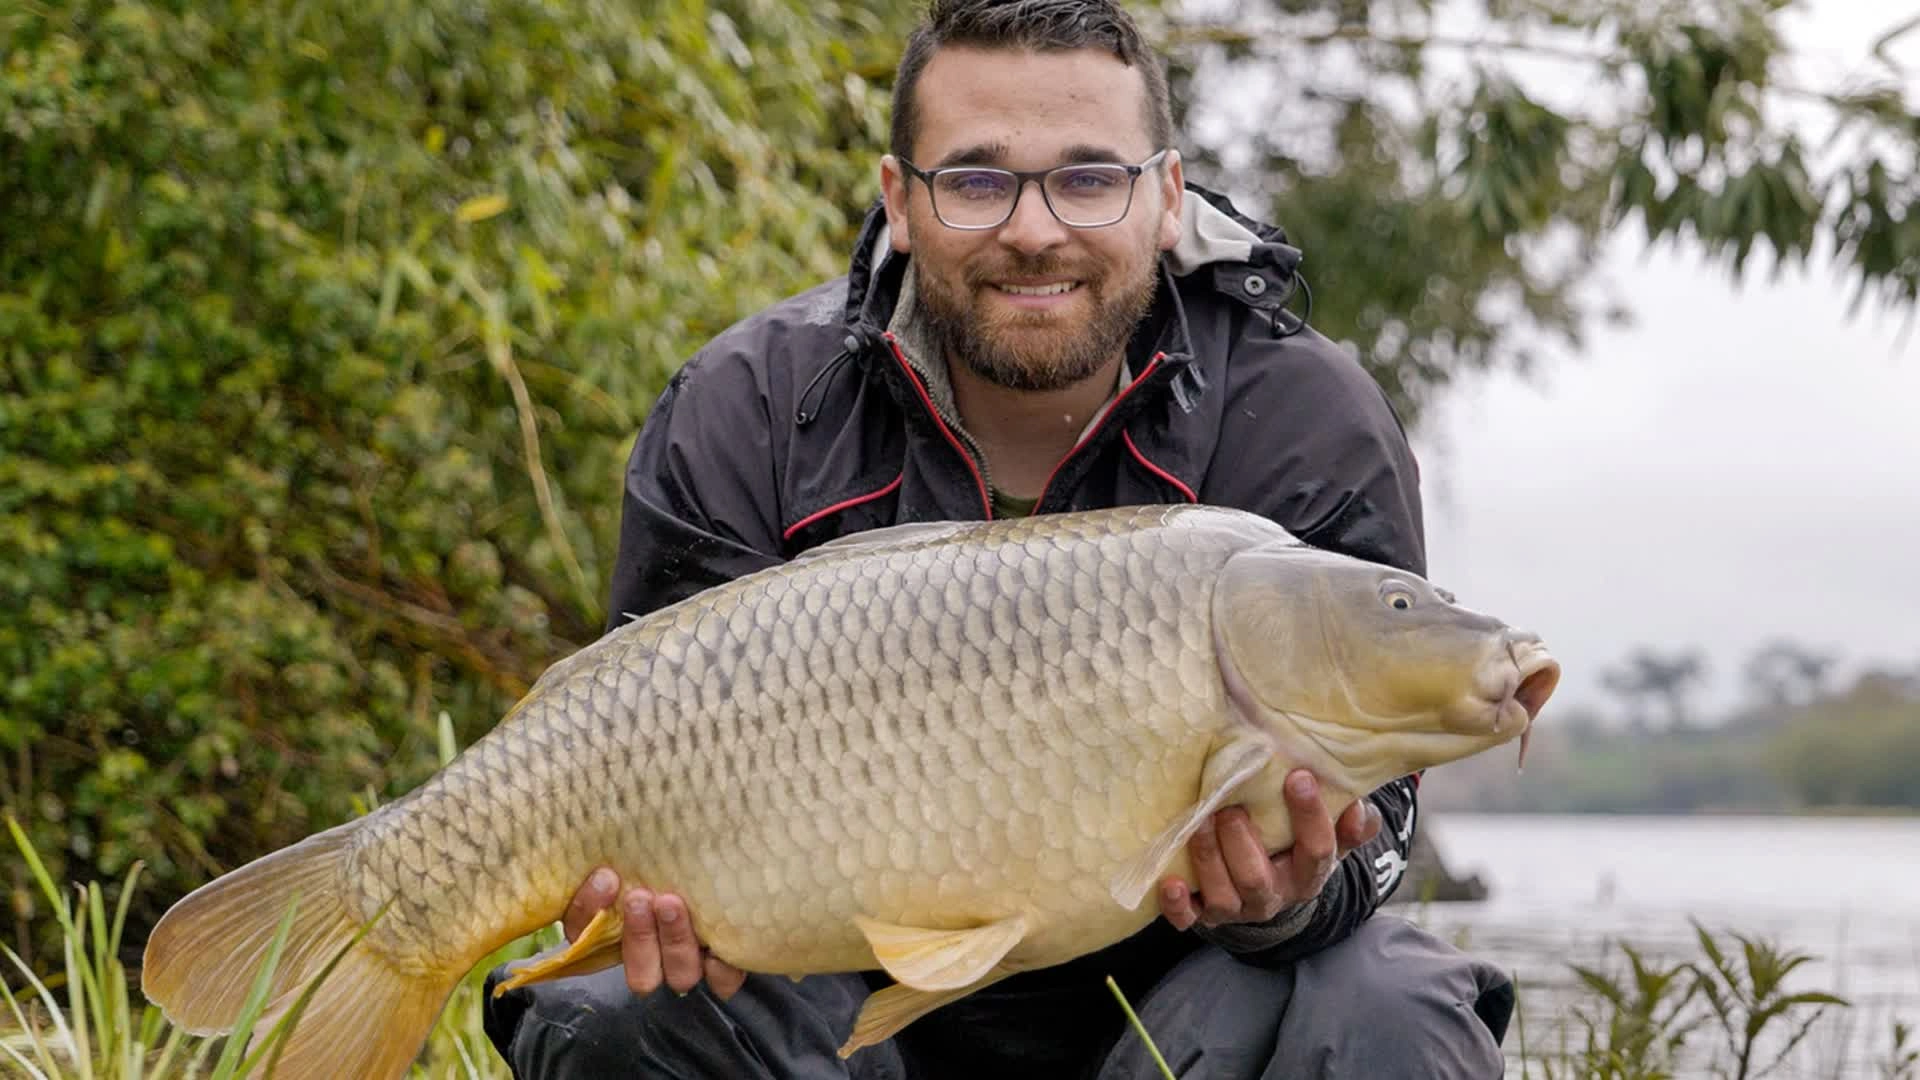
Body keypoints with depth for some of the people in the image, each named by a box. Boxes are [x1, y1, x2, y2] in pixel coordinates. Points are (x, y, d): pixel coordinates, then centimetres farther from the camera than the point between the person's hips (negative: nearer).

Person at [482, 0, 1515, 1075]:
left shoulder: (1310, 427, -13)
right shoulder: (742, 418, -10)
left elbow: (1361, 803, -15)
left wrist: (1286, 895, -40)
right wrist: (661, 891, -34)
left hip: (1157, 978, -1)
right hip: (855, 979, 1)